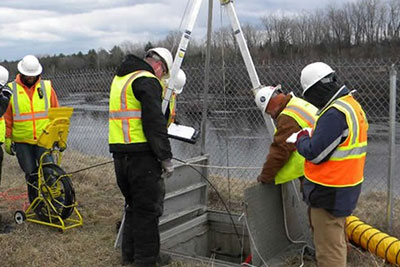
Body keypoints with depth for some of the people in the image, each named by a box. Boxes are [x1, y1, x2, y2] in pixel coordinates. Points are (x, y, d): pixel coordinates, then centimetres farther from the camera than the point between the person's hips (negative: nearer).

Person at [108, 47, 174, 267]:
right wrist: (166, 158, -14)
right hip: (141, 154, -9)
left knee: (133, 204, 20)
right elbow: (155, 123, -17)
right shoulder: (147, 81, -11)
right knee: (148, 207, 1)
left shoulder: (120, 77, 19)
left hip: (119, 152, 9)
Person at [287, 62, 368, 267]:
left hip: (329, 193, -10)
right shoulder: (352, 106, 9)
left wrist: (301, 138, -5)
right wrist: (309, 138, 5)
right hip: (345, 187, 10)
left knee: (328, 249, 0)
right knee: (337, 241, 25)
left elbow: (315, 153, -23)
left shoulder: (334, 114, -24)